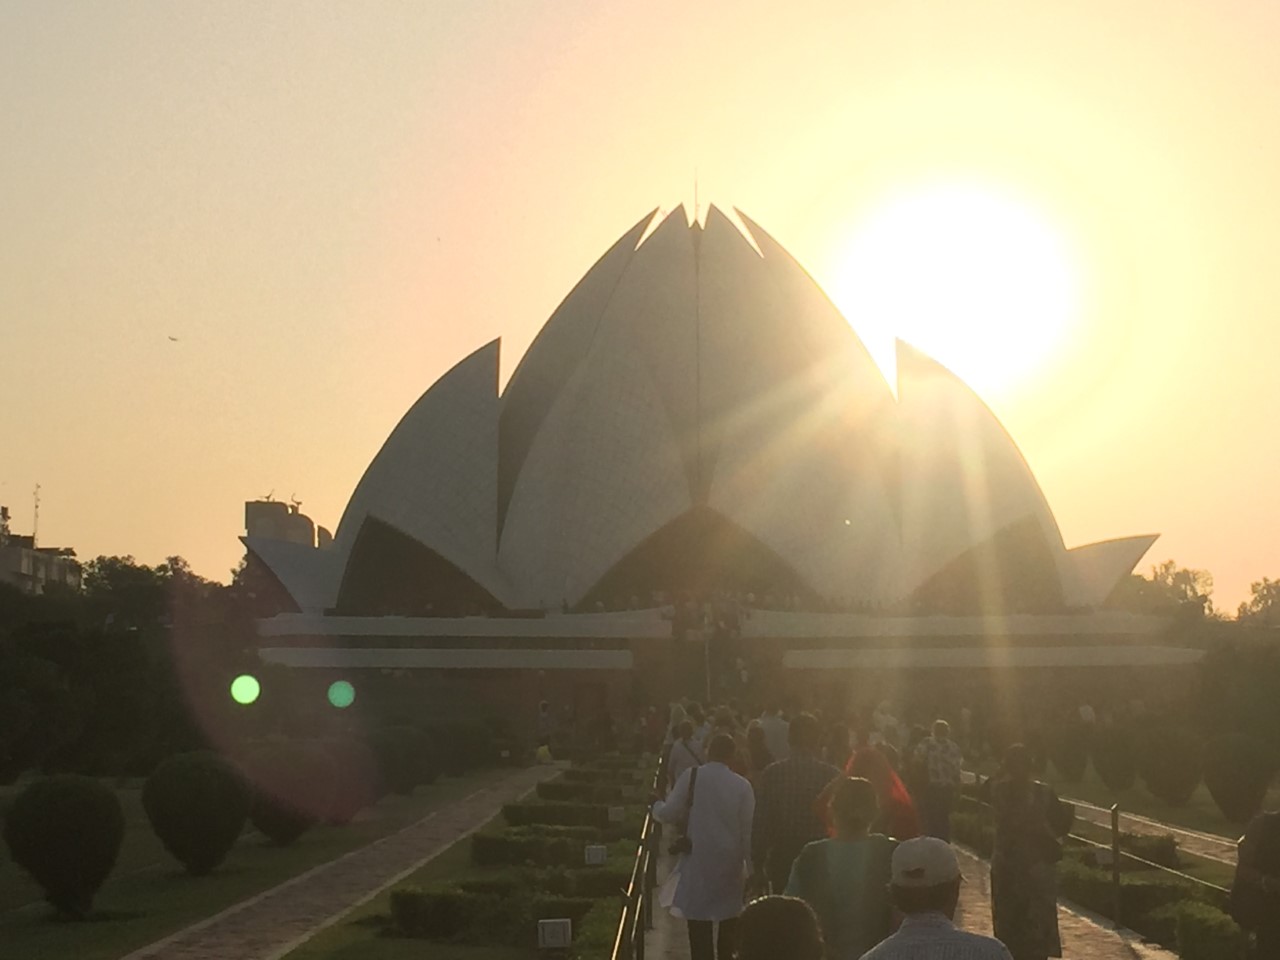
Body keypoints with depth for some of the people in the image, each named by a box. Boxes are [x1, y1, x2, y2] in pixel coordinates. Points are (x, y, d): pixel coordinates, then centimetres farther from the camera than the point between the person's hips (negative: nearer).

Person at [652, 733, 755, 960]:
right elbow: (748, 829, -1)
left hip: (699, 860, -2)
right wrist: (748, 862, 8)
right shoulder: (742, 785, -3)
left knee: (700, 923, 1)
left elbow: (670, 814, -5)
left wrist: (657, 805, 17)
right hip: (731, 862, 2)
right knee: (729, 920, 18)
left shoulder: (691, 776, -8)